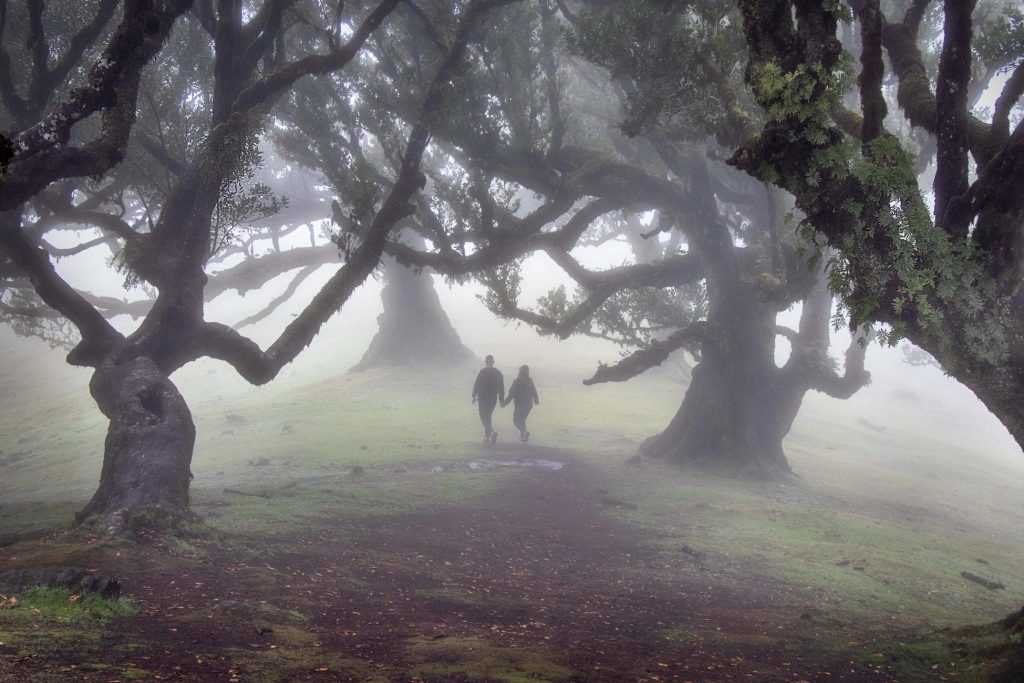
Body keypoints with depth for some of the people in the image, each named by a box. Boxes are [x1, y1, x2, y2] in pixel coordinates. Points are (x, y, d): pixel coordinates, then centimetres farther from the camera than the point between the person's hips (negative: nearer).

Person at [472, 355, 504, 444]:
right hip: (493, 398, 5)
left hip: (483, 398, -5)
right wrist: (501, 399, 10)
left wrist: (474, 396, 3)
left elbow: (476, 385, -8)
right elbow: (501, 387, 5)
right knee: (488, 416, 17)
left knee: (484, 417, -2)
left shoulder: (482, 372, -9)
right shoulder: (498, 373, 4)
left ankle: (492, 432, -25)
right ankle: (487, 437, 17)